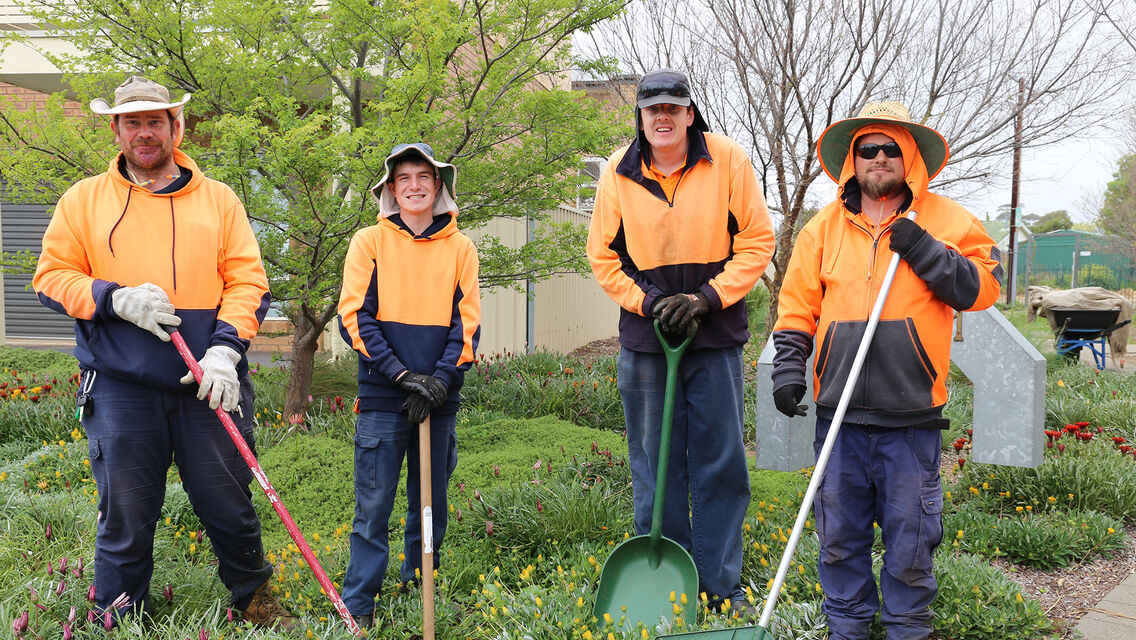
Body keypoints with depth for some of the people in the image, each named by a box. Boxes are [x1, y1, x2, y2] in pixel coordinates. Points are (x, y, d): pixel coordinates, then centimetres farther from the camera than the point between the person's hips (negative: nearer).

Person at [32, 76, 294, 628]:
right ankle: (119, 621, 24)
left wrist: (226, 350, -10)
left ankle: (252, 596, 28)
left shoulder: (218, 199, 10)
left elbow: (248, 281, 4)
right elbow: (52, 277, 8)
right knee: (125, 515, 5)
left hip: (209, 383, 0)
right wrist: (117, 299, -10)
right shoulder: (84, 199, 10)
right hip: (120, 386, 0)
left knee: (228, 503, 5)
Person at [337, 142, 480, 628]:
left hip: (438, 400, 2)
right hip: (382, 398, -2)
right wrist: (402, 374, -12)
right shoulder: (369, 241, 3)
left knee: (430, 505, 12)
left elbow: (467, 322, 5)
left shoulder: (460, 247, 8)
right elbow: (354, 317, -3)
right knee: (373, 506, -1)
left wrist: (442, 378, -10)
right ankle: (357, 609, 9)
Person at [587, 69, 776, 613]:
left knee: (721, 464, 3)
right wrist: (648, 302, -7)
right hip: (645, 337, 1)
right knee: (654, 465, 7)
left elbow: (757, 240, -1)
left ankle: (721, 585, 15)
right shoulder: (618, 173, 2)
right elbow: (603, 255, 7)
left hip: (715, 335, -1)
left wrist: (707, 298, -11)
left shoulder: (728, 160, -3)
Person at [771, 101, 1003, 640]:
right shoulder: (824, 227, 8)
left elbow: (983, 288, 0)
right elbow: (796, 307, 9)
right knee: (839, 534, 11)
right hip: (839, 412, 2)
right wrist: (788, 370, -1)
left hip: (911, 415, -2)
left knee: (910, 537, 8)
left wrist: (925, 252, -12)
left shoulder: (947, 221, 3)